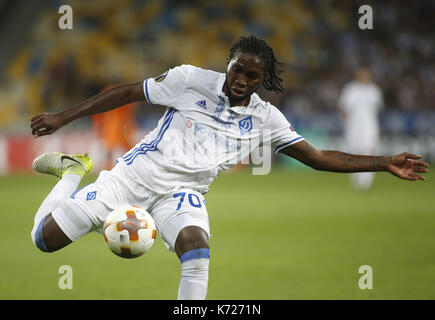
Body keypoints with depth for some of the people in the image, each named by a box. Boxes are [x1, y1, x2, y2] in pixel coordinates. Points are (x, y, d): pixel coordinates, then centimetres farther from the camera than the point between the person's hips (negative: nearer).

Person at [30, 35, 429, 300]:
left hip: (183, 191, 2)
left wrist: (385, 164, -3)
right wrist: (62, 117, -2)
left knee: (197, 249, -32)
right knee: (46, 238, -5)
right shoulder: (191, 80, -6)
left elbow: (318, 157, 4)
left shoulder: (265, 118, 3)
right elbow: (127, 93, 0)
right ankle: (73, 171, 25)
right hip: (138, 172, -2)